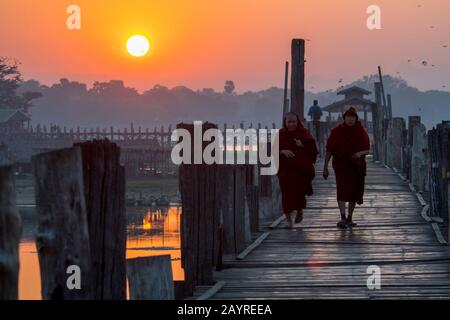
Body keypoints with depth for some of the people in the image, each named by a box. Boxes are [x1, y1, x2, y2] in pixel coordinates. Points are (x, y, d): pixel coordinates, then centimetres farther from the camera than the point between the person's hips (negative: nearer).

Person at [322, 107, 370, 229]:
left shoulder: (362, 132, 3)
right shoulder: (337, 131, -3)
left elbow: (367, 150, 7)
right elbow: (329, 150, -2)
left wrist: (360, 153, -16)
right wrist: (325, 167, -5)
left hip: (357, 165, 4)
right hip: (341, 164, -3)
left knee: (354, 191, 10)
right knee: (342, 189, -20)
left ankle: (350, 218, 25)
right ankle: (343, 217, -30)